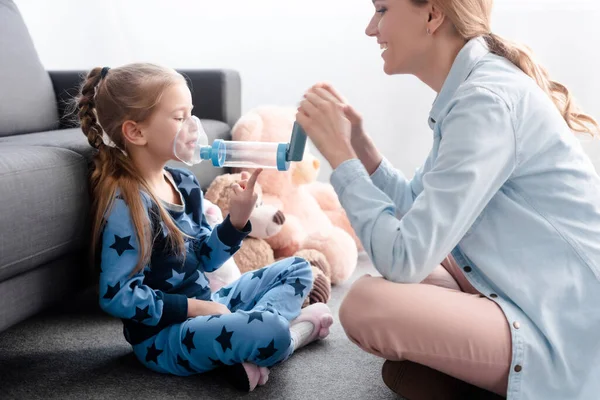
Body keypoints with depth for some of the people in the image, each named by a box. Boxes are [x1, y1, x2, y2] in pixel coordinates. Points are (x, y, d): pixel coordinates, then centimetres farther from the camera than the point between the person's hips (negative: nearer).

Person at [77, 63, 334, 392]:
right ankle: (294, 330, 2)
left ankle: (245, 348, -9)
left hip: (204, 307, 10)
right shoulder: (125, 204, -20)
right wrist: (193, 308, -18)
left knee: (297, 269, 17)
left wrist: (236, 220, -7)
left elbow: (203, 258, 10)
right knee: (270, 332, -36)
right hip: (162, 333, -10)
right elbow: (116, 296, -22)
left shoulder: (185, 183, 5)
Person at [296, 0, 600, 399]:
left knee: (366, 303, -26)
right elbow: (418, 210, 11)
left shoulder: (487, 101, -23)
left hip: (566, 335, -10)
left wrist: (339, 155, -16)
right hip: (527, 294, 10)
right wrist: (358, 144, 0)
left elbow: (405, 258, -25)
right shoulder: (475, 87, 6)